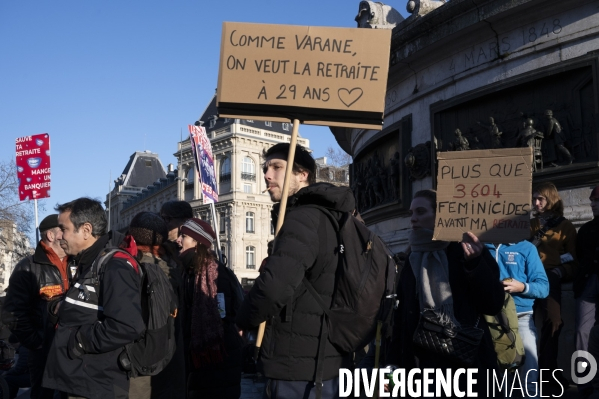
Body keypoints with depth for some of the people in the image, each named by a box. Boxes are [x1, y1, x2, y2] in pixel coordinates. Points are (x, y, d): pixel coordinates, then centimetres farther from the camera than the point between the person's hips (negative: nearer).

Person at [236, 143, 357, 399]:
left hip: (298, 366, -9)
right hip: (328, 363, 10)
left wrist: (244, 320, -11)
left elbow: (274, 285, -29)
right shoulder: (332, 218, 15)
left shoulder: (303, 218, -16)